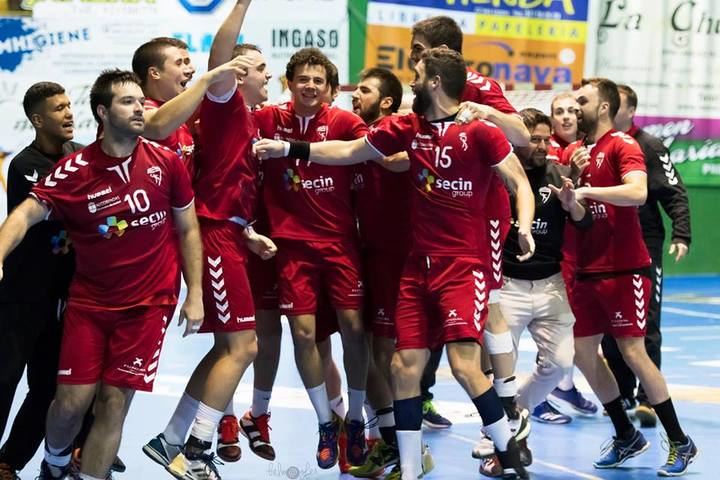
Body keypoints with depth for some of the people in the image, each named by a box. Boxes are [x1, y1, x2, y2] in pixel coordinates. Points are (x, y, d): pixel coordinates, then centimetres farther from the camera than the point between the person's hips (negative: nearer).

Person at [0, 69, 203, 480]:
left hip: (149, 303, 0)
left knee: (114, 401, -4)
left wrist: (195, 294, 2)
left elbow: (188, 229, 5)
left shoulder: (166, 162, -4)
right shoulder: (76, 169, -8)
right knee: (72, 399, -1)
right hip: (89, 302, 0)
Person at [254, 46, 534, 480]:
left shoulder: (480, 131, -9)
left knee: (464, 363, -17)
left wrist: (524, 228, -25)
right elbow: (348, 152, 18)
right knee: (405, 365, 2)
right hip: (419, 265, 6)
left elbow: (520, 182, -8)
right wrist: (288, 148, 17)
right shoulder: (406, 128, 7)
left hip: (464, 265, -6)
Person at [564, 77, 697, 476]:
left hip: (624, 270, -7)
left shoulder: (622, 145, -10)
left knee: (633, 353, -7)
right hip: (587, 271, 8)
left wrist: (585, 190, -26)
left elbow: (637, 192, -27)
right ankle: (626, 436, 20)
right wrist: (567, 193, -7)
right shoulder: (574, 151, 12)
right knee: (583, 352, 6)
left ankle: (680, 442, 6)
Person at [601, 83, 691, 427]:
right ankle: (621, 395, 17)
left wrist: (681, 235, -17)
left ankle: (647, 399, -1)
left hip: (643, 248, -4)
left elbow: (674, 193, -7)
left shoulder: (648, 147, -3)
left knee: (645, 327, -4)